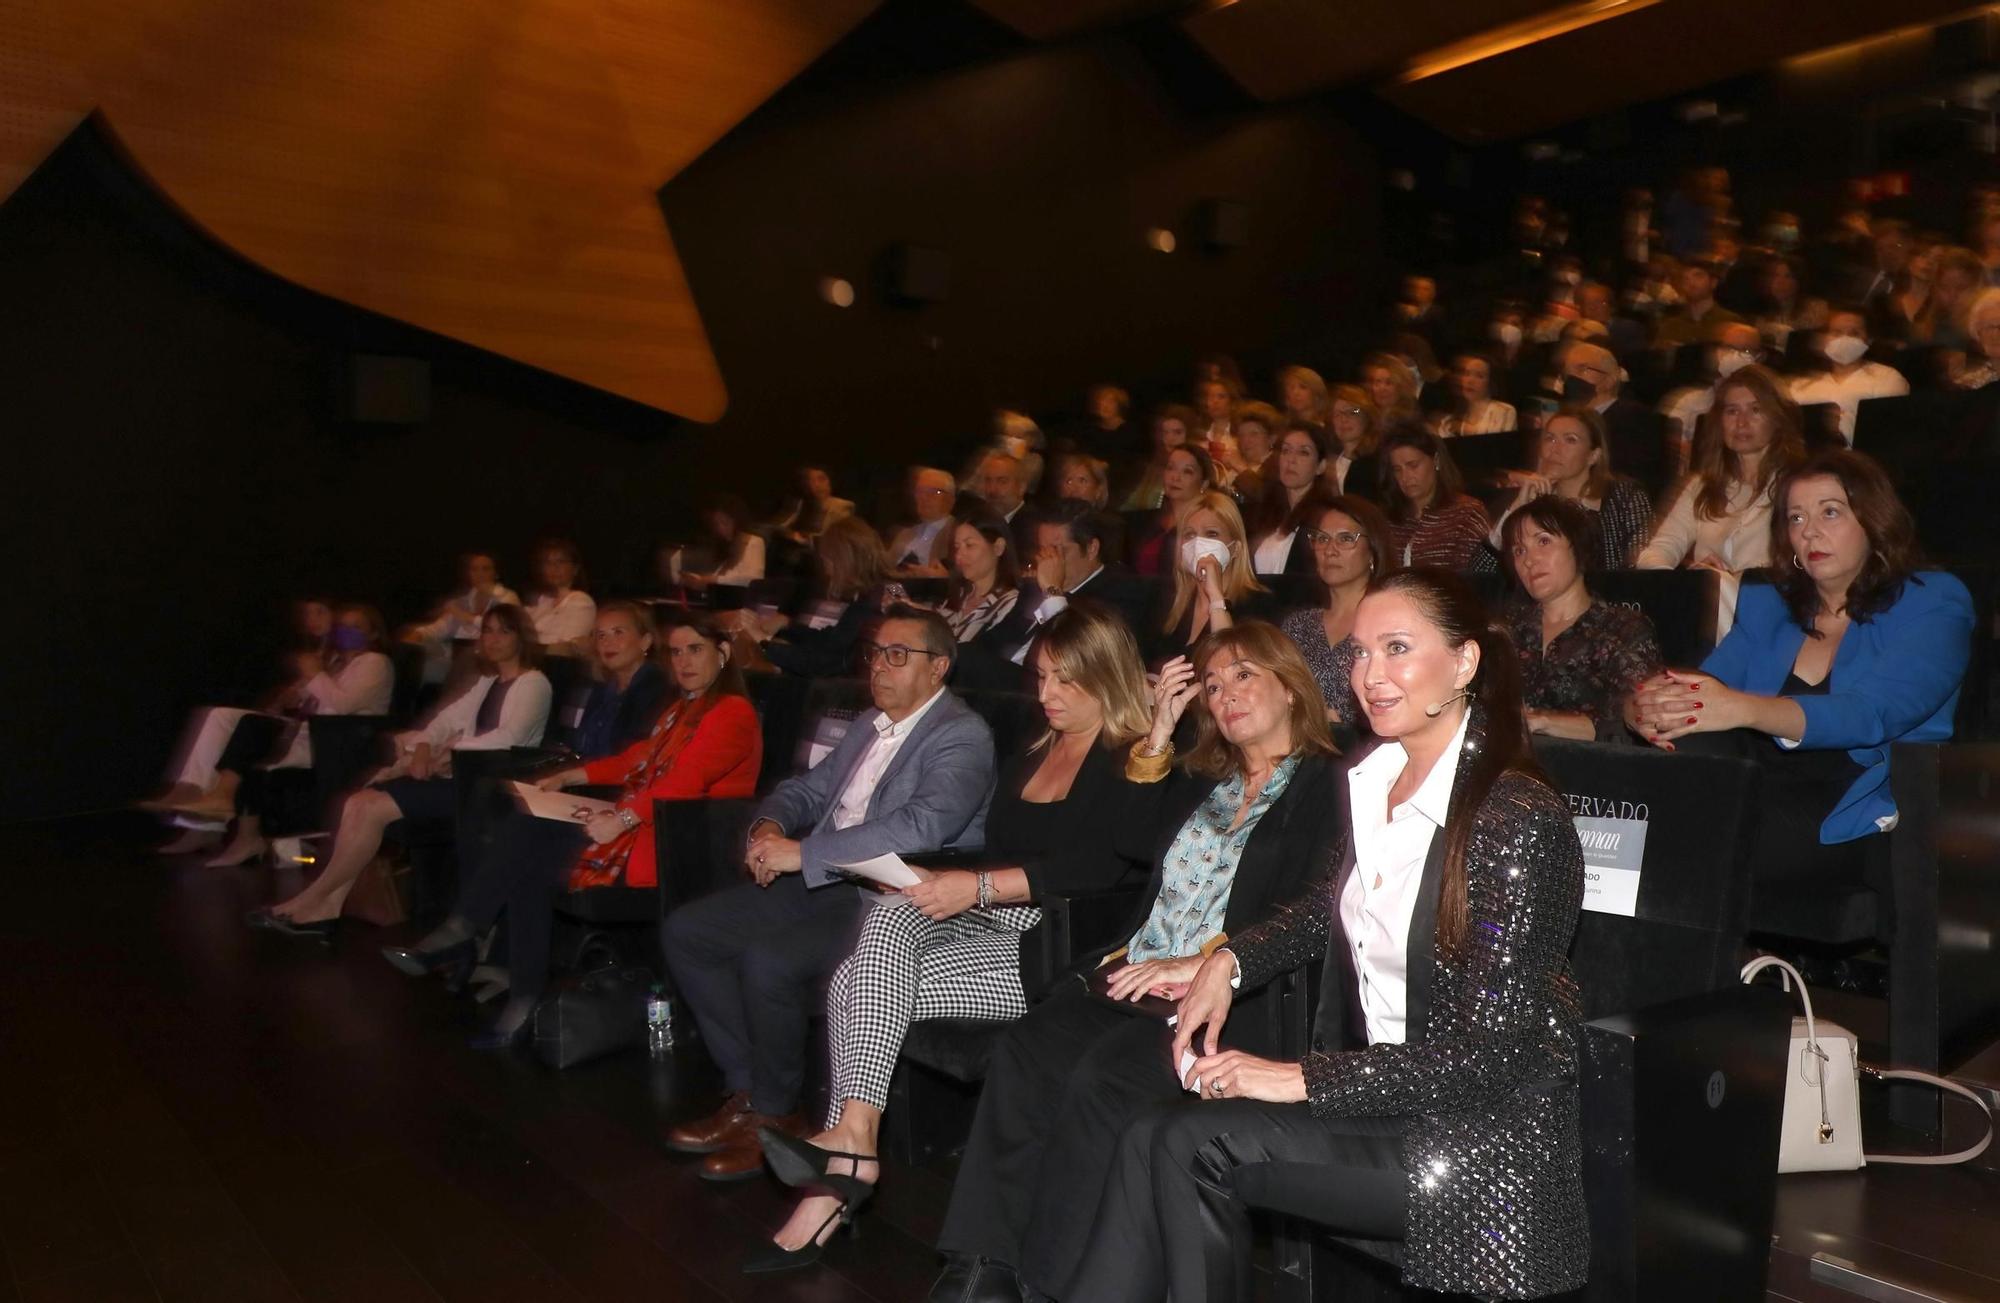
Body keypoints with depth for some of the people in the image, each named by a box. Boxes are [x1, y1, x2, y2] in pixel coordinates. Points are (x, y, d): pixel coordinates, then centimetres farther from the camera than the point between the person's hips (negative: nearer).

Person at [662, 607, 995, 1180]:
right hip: (820, 884, 9)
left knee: (768, 959, -29)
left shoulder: (961, 736, -12)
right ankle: (748, 1089, 8)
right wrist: (768, 827, -1)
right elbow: (807, 788, 24)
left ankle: (774, 1113, -4)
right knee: (684, 930, 1)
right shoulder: (869, 725, 17)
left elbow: (920, 827, -27)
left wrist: (802, 852, -24)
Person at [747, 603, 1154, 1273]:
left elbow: (1097, 868, -16)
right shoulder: (1028, 759, 22)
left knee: (860, 985, -21)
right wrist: (946, 885, -1)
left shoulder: (1132, 765, -3)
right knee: (893, 916, -24)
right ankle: (850, 1142, -27)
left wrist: (980, 886, -19)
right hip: (996, 925, 7)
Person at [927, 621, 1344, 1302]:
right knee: (1023, 1050, -20)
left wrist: (1203, 963, -19)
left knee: (1102, 1077, -31)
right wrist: (1160, 731, 11)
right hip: (1133, 976, 6)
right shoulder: (1202, 780, 24)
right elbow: (1130, 838, 15)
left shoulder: (1324, 788, 2)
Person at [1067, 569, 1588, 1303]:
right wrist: (1230, 961, 2)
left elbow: (1494, 1049, -20)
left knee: (1192, 1145, -19)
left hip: (1483, 1139, -7)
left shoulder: (1517, 818, -20)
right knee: (1152, 1137, -12)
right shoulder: (1374, 782, 3)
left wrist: (1299, 1078, -20)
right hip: (1385, 1096, 7)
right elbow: (1329, 911, 21)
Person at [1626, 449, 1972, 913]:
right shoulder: (1765, 606, 20)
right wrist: (1651, 708, -20)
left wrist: (1744, 709, -34)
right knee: (1692, 733, -28)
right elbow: (1699, 691, 7)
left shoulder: (1933, 603, 4)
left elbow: (1872, 714, -16)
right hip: (1764, 800, 5)